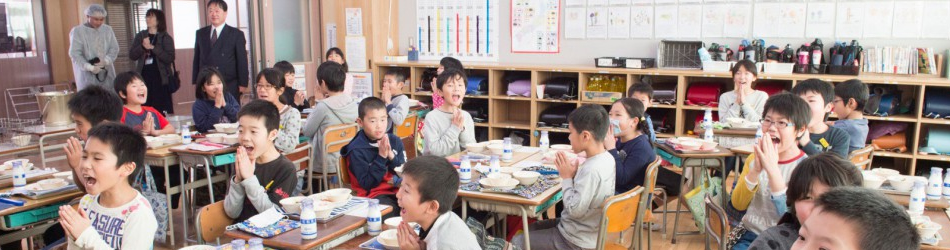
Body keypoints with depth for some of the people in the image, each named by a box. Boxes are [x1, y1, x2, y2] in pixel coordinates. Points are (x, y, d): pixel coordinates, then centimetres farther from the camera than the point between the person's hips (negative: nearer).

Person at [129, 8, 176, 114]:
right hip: (144, 77, 3)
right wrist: (143, 46, -14)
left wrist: (153, 47, -18)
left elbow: (170, 58, -11)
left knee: (162, 111, -5)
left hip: (160, 78, -3)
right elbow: (132, 55, 3)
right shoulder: (140, 36, 10)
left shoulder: (166, 38, 1)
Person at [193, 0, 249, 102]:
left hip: (230, 87, -3)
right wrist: (196, 82, 9)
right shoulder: (200, 33, 12)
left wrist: (243, 84, -7)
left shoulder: (236, 34, 0)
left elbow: (242, 61, -3)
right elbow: (197, 58, 14)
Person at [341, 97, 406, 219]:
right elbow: (367, 184, -10)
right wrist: (381, 157, -17)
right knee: (390, 212, -35)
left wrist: (391, 156, -11)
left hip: (397, 190, 5)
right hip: (373, 194, -5)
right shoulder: (356, 150, -5)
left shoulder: (395, 141, 8)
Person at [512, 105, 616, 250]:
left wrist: (567, 178, -17)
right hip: (588, 231, 10)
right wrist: (574, 174, -6)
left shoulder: (591, 170, -31)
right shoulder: (606, 158, -2)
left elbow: (574, 210, -26)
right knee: (532, 228, 26)